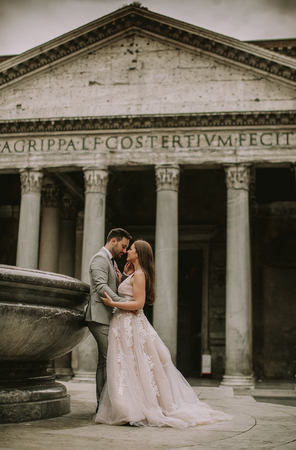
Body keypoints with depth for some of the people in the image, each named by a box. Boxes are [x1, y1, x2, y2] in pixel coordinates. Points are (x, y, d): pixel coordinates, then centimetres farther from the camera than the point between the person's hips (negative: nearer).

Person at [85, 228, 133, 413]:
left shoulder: (113, 262, 23)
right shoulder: (100, 258, -8)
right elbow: (101, 287, -20)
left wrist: (126, 275, 7)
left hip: (109, 318, 10)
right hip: (101, 317, -10)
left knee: (105, 362, 11)